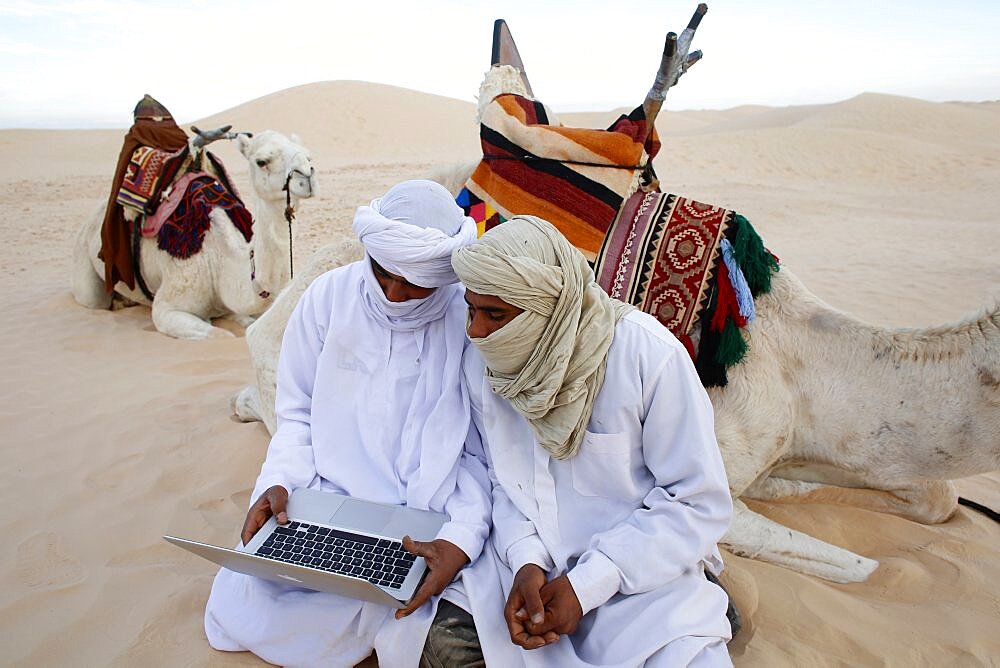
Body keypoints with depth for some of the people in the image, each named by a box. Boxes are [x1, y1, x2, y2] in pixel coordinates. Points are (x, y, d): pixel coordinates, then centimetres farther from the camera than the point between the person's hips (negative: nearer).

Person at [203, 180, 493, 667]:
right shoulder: (329, 296, -2)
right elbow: (298, 412, 8)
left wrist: (462, 537, -21)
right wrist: (280, 482, -9)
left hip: (429, 526, -2)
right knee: (250, 614, -13)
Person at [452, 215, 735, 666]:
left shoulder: (649, 355, -18)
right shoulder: (481, 361, -5)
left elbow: (700, 502, -13)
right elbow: (499, 477, 5)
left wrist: (587, 585, -17)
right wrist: (525, 559, -14)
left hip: (641, 575, -3)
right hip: (529, 567, 4)